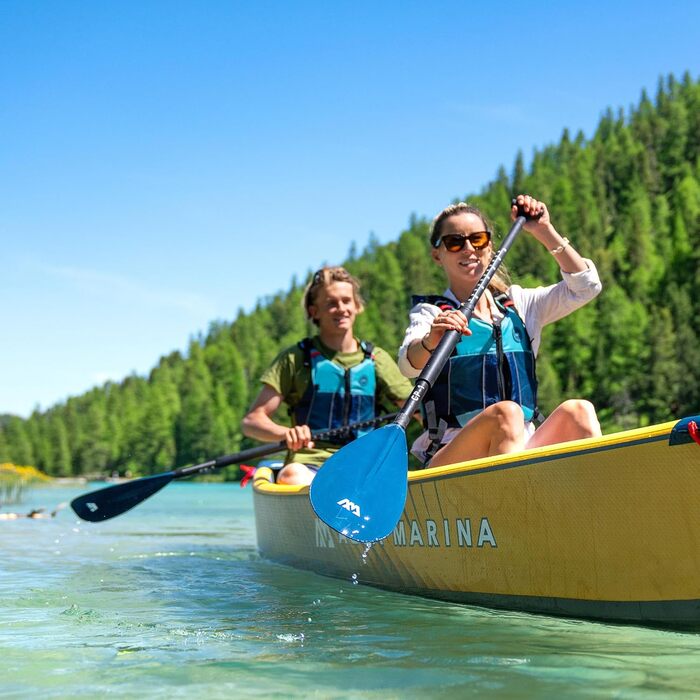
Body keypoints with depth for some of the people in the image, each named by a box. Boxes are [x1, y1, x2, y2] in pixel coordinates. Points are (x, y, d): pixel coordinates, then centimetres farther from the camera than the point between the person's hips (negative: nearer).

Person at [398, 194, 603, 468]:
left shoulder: (519, 305, 21)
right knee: (506, 412, -34)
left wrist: (544, 231, 9)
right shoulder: (430, 312, 5)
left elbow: (585, 285, 12)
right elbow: (409, 364, -17)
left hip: (519, 450, 4)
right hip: (449, 461, -4)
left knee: (578, 410, -23)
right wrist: (431, 341, -40)